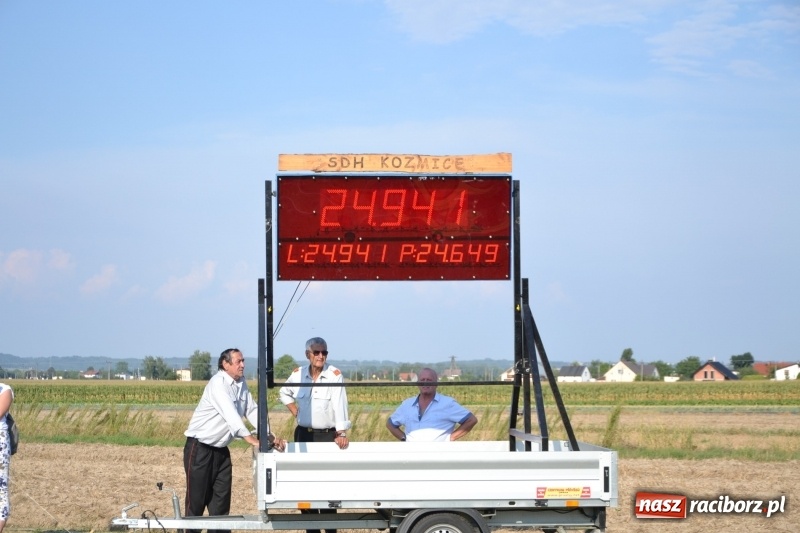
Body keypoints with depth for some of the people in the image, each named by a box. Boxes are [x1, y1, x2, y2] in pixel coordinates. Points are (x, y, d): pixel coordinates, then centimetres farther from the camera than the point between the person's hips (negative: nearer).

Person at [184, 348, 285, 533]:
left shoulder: (242, 384, 6)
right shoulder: (218, 383, -19)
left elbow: (252, 411, 7)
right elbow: (230, 414, -30)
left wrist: (270, 437, -5)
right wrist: (251, 439, -38)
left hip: (221, 449, 8)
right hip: (200, 448, -8)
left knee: (221, 501, 6)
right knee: (196, 500, -3)